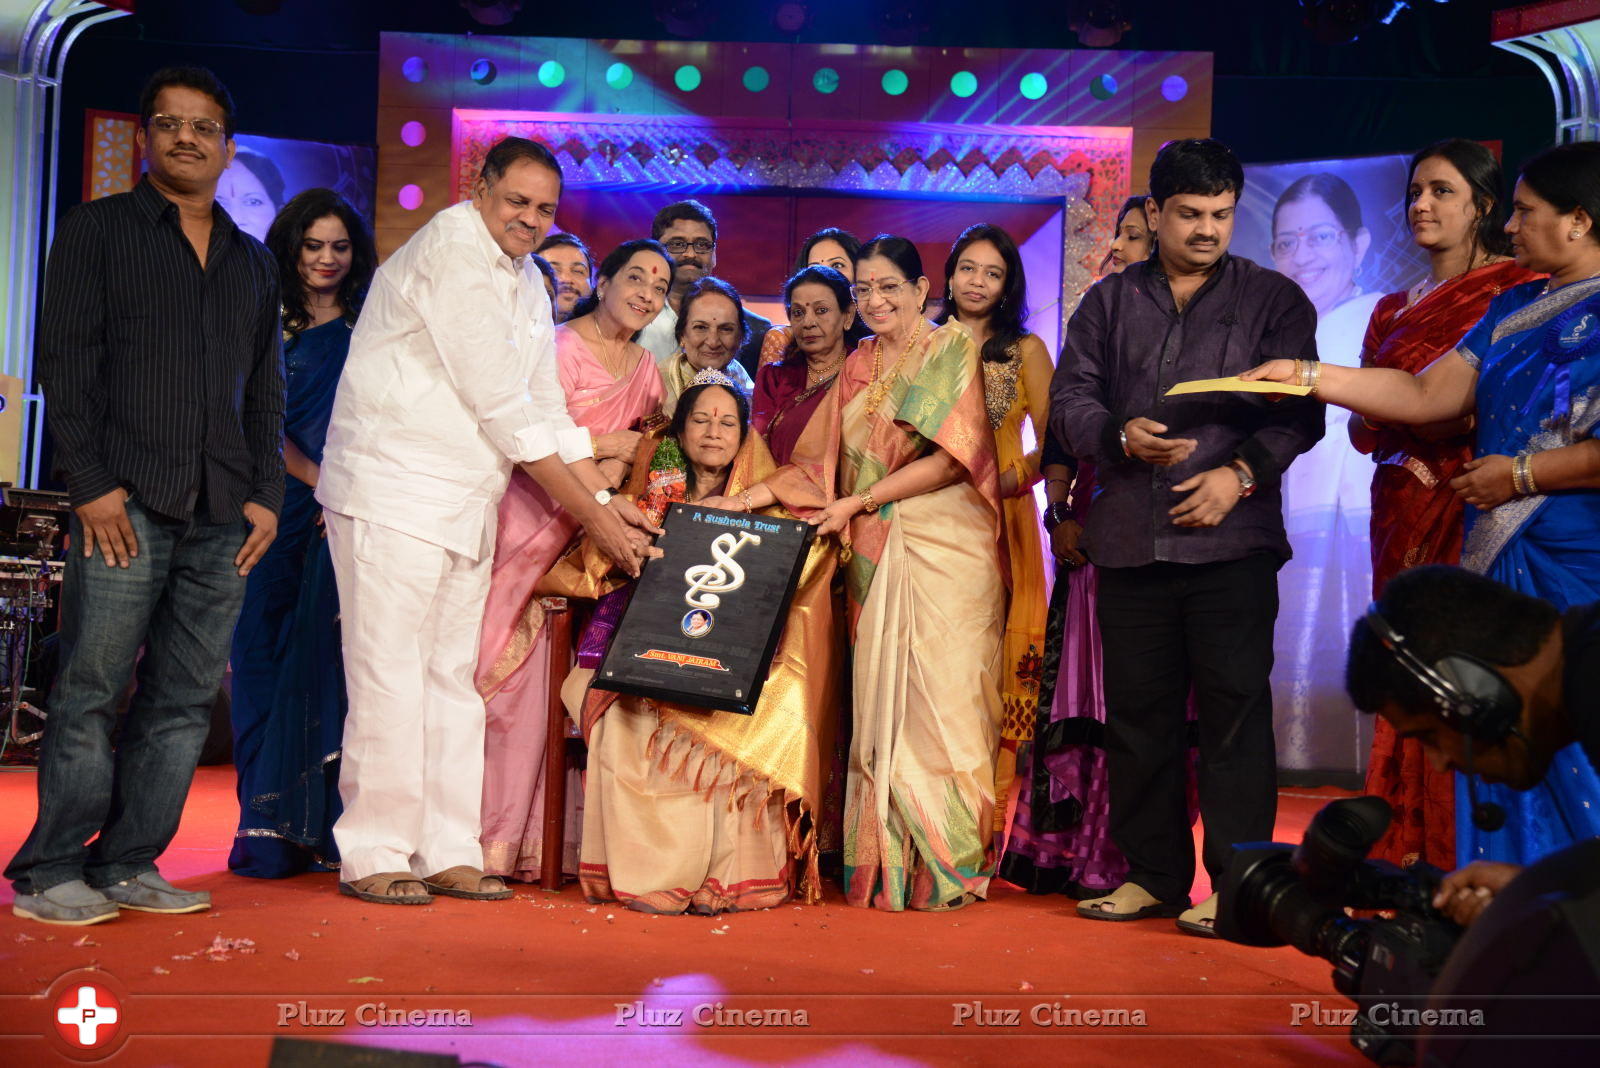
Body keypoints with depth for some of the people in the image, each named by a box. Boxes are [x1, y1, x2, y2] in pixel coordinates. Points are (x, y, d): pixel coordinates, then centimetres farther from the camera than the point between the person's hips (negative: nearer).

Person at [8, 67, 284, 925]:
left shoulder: (253, 263, 20)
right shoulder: (95, 231, 7)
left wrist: (266, 494, 8)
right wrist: (91, 482, -10)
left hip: (222, 514, 5)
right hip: (127, 501, -4)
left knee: (186, 697, 3)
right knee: (91, 687, -5)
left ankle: (127, 863, 11)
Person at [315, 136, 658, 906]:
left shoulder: (527, 284, 15)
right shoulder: (451, 253, -13)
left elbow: (547, 409, 15)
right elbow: (504, 408, -16)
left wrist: (609, 499, 4)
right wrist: (592, 516, -13)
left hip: (467, 507, 9)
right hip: (394, 491, -9)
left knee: (453, 677, 8)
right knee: (389, 675, -6)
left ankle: (446, 851, 13)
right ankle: (373, 854, 3)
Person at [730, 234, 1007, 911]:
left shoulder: (952, 347, 2)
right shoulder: (859, 367, 18)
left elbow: (953, 456, -8)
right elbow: (818, 462, 17)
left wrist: (858, 503, -7)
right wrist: (747, 498, 4)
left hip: (944, 546, -5)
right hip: (873, 553, 5)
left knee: (937, 695, -8)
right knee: (879, 700, 0)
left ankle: (947, 865, -1)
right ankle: (888, 866, 3)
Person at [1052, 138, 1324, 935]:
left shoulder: (1274, 299, 8)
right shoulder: (1110, 301, 15)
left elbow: (1301, 411, 0)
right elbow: (1070, 397, 8)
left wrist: (1240, 473, -15)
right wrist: (1122, 436, -11)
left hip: (1231, 535, -3)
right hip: (1129, 536, 3)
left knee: (1234, 708, -4)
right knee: (1137, 711, 8)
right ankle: (1152, 875, 19)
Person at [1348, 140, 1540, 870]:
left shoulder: (1516, 288, 0)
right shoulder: (1393, 309, 20)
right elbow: (1362, 427, 17)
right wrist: (1399, 438, -5)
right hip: (1403, 516, 6)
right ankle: (1407, 868, 9)